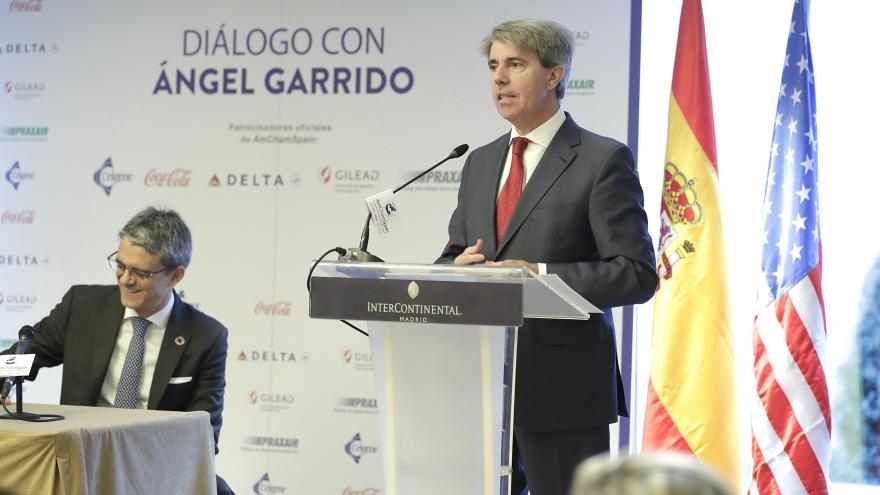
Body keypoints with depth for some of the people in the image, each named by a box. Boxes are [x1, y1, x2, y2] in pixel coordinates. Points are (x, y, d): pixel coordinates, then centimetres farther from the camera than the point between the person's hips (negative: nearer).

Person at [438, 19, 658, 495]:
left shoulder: (603, 160, -5)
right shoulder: (480, 162, 16)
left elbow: (637, 274, -10)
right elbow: (451, 256, 21)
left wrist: (542, 276, -20)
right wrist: (458, 267, -4)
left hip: (563, 385, -6)